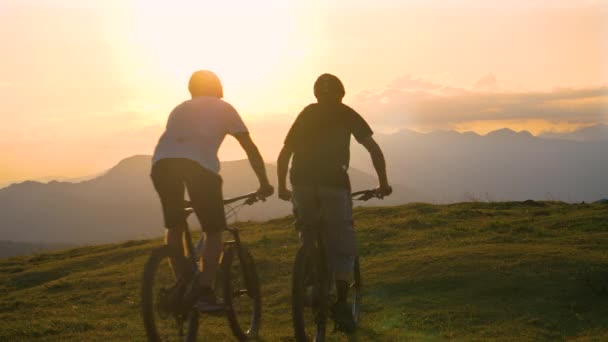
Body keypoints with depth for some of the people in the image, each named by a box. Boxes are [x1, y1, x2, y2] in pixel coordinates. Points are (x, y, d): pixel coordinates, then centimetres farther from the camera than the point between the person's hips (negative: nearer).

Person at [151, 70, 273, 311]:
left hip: (161, 162, 4)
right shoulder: (223, 108, 26)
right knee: (214, 232, 9)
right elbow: (250, 148, 24)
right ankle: (204, 292, -3)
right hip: (199, 164, -4)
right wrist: (264, 183, 32)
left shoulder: (180, 109, 37)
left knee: (174, 227, 21)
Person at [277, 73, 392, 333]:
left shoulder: (306, 114, 23)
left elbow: (284, 154, 20)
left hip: (301, 182, 3)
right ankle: (341, 304, -3)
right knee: (342, 246, 3)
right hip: (333, 182, -3)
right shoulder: (345, 113, 16)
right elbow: (373, 148, 10)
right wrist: (383, 183, 17)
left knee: (309, 238, 21)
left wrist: (282, 187, 29)